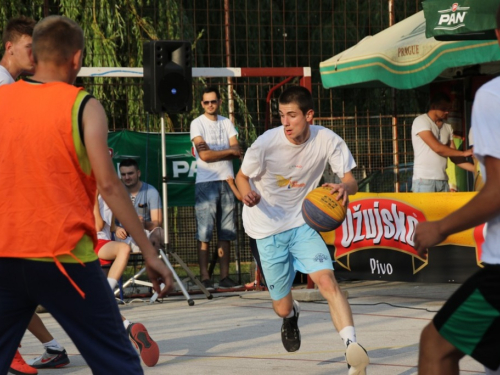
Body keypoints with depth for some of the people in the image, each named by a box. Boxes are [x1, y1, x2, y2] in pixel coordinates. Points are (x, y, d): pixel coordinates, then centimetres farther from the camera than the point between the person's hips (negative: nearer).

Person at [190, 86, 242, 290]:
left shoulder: (226, 123, 13)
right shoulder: (197, 124, 0)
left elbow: (237, 151, 2)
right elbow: (205, 155, -11)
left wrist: (214, 151, -12)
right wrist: (229, 151, -1)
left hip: (226, 181, 5)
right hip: (206, 183, -4)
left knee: (226, 233, 4)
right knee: (204, 234, -7)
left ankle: (225, 277, 6)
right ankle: (205, 278, -6)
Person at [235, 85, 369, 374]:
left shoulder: (327, 141, -15)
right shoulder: (267, 143, -18)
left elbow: (351, 180, -9)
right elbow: (242, 176, -4)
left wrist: (344, 188, -35)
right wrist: (248, 194, -28)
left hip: (303, 225, 0)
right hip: (269, 230, 0)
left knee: (327, 280, -26)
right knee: (282, 308, 8)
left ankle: (352, 346, -33)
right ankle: (292, 315, 47)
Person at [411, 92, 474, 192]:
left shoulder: (447, 127, 16)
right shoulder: (421, 121, -3)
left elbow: (454, 157, 15)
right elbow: (437, 148, -12)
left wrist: (476, 169, 4)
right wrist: (463, 153, -6)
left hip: (442, 180, 6)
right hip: (424, 180, -6)